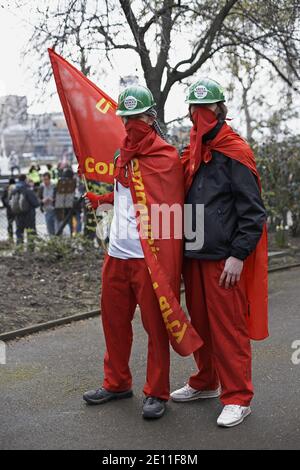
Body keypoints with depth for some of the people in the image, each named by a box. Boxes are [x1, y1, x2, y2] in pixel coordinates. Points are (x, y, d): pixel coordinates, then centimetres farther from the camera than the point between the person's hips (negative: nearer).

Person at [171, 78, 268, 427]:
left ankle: (237, 398, 8)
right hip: (193, 256, 7)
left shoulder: (235, 153, -8)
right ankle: (205, 383, 31)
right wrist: (181, 249, 14)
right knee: (200, 324, 16)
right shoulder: (191, 155, 14)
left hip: (224, 260, -7)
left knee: (228, 328, -3)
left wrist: (238, 255, -17)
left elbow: (252, 211, -12)